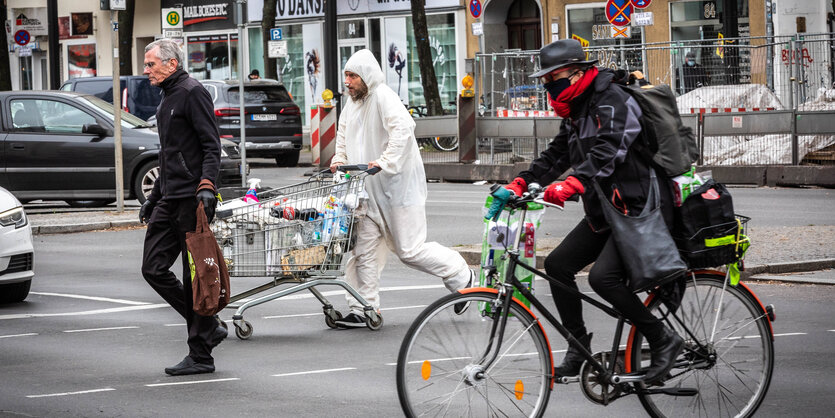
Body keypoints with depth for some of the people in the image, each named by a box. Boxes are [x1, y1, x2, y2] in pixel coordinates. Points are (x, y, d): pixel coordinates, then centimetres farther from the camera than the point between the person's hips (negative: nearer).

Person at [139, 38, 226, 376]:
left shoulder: (193, 93, -7)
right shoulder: (167, 99, 22)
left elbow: (211, 146, -14)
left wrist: (206, 185, -26)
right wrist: (153, 199, 28)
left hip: (192, 199, -10)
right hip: (169, 201, 10)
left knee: (195, 276, -5)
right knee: (153, 268, 4)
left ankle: (201, 355, 0)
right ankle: (208, 328, 14)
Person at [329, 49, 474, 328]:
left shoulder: (384, 97, -15)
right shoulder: (352, 103, 13)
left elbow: (403, 130, -29)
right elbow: (344, 136, 27)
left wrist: (385, 162, -35)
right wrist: (339, 161, 9)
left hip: (398, 186, -8)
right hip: (368, 190, 8)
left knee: (409, 250, -2)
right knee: (364, 250, 3)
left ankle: (461, 276, 18)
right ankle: (363, 310, 7)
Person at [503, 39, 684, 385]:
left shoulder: (613, 102, -17)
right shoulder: (575, 112, 15)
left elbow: (607, 153, -32)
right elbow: (555, 156, 17)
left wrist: (571, 185, -46)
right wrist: (520, 184, 2)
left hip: (640, 210, -10)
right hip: (605, 213, 10)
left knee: (603, 276, -24)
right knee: (557, 264, 2)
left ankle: (663, 340, -11)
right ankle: (579, 348, 11)